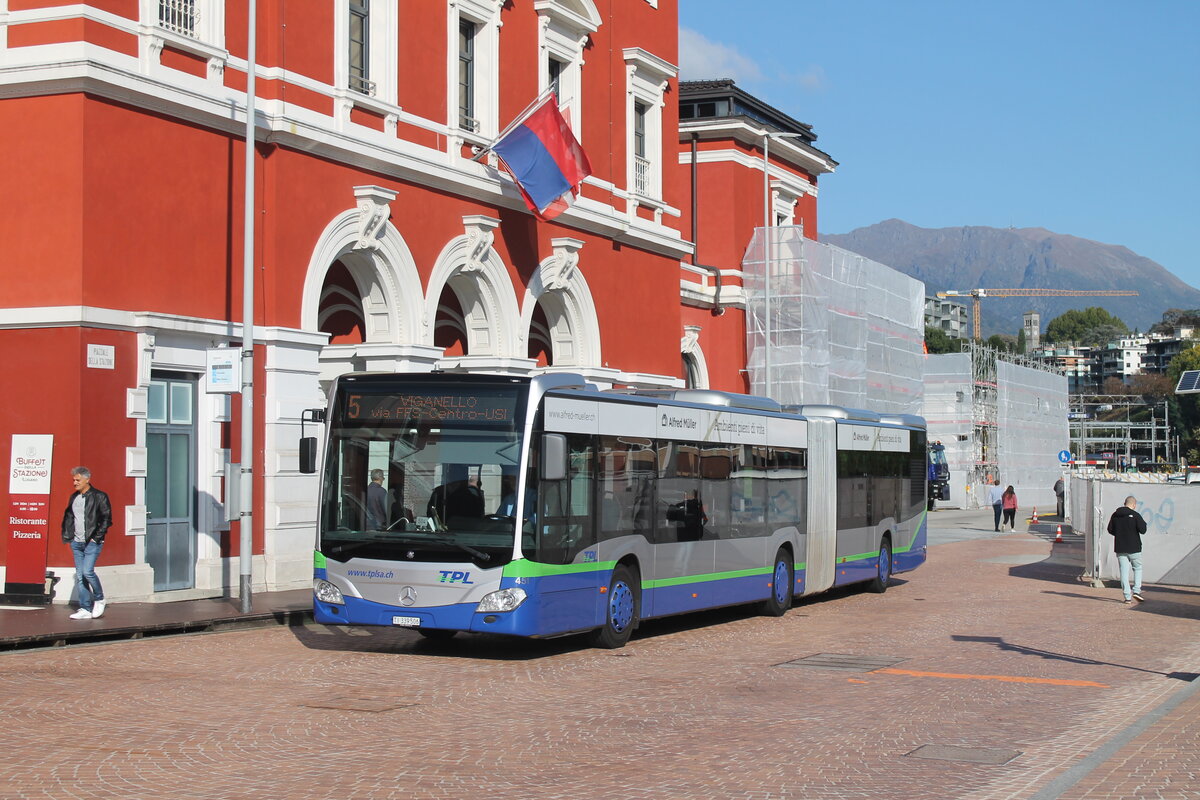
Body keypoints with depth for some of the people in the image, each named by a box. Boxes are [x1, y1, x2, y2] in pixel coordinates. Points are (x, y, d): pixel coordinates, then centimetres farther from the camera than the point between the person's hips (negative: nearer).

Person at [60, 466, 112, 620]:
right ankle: (85, 609, 8)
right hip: (77, 543, 6)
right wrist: (66, 536, 9)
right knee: (79, 576, 4)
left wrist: (96, 537, -12)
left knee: (87, 572, -18)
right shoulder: (74, 498, 13)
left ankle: (99, 600, 5)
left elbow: (107, 519, -8)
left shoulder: (99, 497, -5)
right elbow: (68, 517, 21)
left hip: (92, 542, -6)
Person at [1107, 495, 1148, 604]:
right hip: (1134, 548, -3)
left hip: (1120, 549, 3)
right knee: (1138, 568, 15)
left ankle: (1127, 596, 2)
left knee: (1124, 571, 5)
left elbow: (1110, 530, 9)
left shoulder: (1115, 515, 5)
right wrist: (1143, 523, 7)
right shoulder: (1135, 515, -11)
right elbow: (1142, 530, -14)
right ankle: (1136, 590, 1)